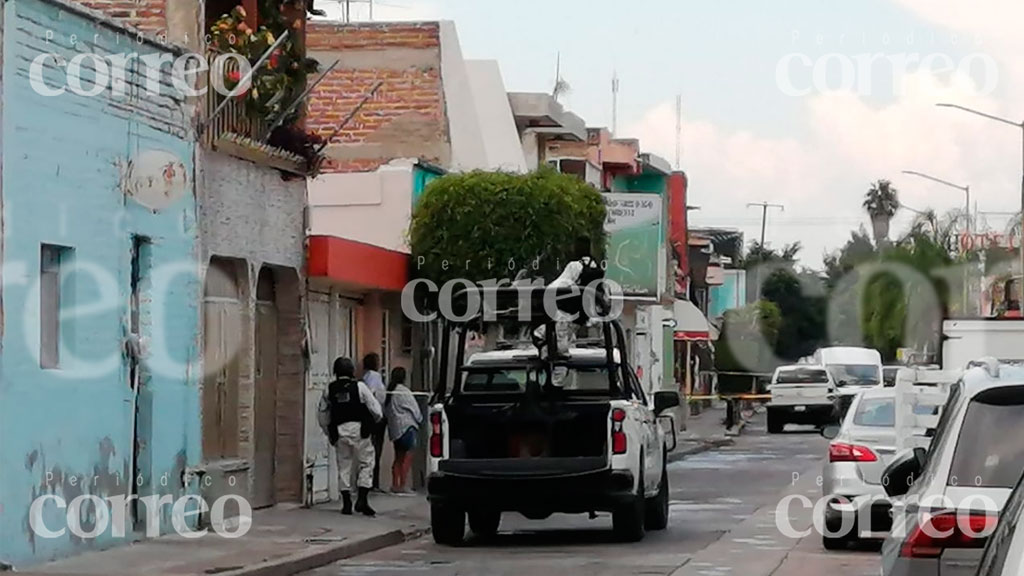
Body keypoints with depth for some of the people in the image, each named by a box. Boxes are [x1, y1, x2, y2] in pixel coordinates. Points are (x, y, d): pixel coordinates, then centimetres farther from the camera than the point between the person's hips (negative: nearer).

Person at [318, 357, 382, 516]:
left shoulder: (329, 390, 5)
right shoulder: (359, 387, -5)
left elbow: (323, 416, 11)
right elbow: (375, 409, -5)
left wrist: (329, 433, 23)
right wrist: (377, 419, 17)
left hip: (339, 431, 3)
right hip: (358, 430, -3)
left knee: (343, 466, 10)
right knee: (365, 463, 5)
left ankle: (346, 503, 10)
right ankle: (362, 500, -5)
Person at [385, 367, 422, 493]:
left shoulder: (389, 392, 7)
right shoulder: (404, 392, -13)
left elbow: (386, 410, 11)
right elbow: (415, 409, -7)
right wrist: (419, 420, 12)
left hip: (394, 429, 8)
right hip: (407, 426, -8)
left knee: (398, 457, 13)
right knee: (408, 456, -5)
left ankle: (395, 484, 11)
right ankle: (402, 485, -10)